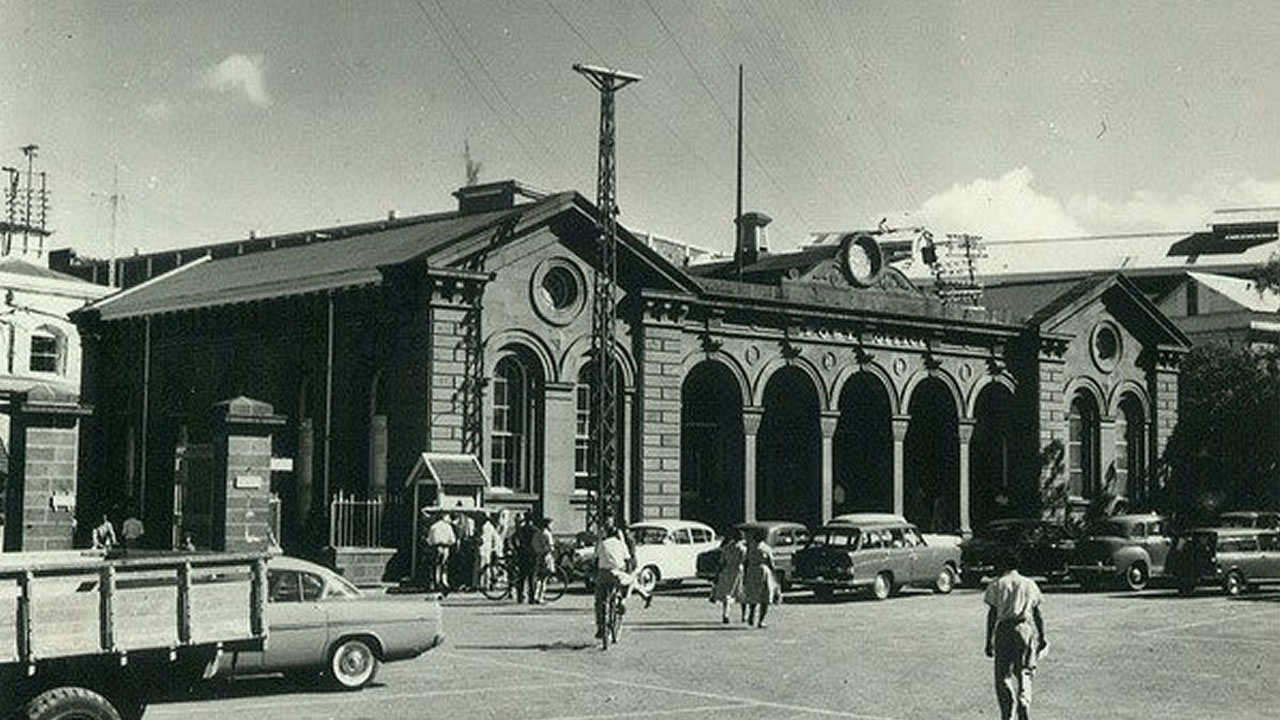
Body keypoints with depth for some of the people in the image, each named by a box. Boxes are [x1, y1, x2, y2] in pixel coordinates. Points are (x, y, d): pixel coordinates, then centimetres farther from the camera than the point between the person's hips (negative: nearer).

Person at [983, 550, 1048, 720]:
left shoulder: (996, 585, 2)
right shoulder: (1030, 584, 10)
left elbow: (992, 614, -2)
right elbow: (1037, 613, 9)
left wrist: (989, 640, -1)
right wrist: (1041, 637, 14)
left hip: (1004, 629, -2)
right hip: (1027, 629, 2)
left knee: (1003, 675, 6)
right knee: (1024, 674, 8)